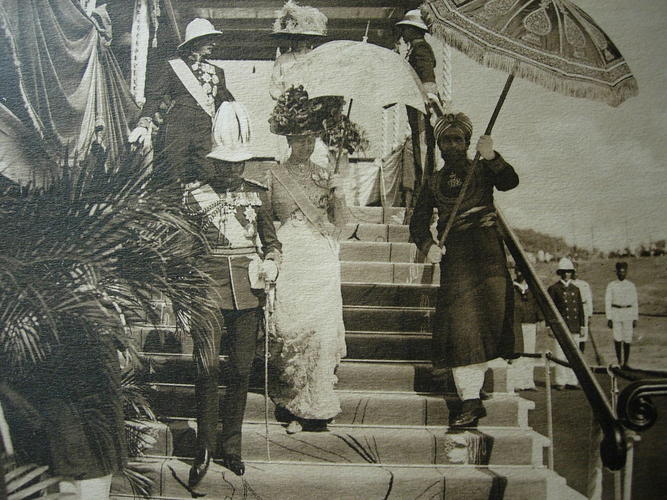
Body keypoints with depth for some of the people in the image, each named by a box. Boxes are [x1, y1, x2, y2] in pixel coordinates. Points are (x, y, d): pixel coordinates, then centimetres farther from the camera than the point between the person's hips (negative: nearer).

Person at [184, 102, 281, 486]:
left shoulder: (258, 194, 9)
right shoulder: (195, 196, 4)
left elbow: (272, 241, 17)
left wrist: (271, 263, -4)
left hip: (248, 292, 2)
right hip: (209, 286, -2)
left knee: (242, 370, 7)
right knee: (208, 368, -8)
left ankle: (232, 446, 21)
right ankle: (205, 448, 7)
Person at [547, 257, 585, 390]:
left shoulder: (575, 289, 15)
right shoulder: (553, 289, 1)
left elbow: (580, 308, 17)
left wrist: (582, 326, 12)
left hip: (574, 328, 4)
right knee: (560, 355, -4)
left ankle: (572, 381, 12)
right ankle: (560, 382, 2)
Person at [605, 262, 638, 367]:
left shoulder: (631, 285, 8)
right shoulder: (611, 285, 4)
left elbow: (635, 302, 10)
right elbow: (607, 302, 3)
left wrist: (635, 318, 6)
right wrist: (609, 318, -3)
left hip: (628, 314, 1)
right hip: (615, 313, -1)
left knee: (627, 339, 0)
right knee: (617, 338, -6)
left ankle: (625, 362, 10)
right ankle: (619, 361, 4)